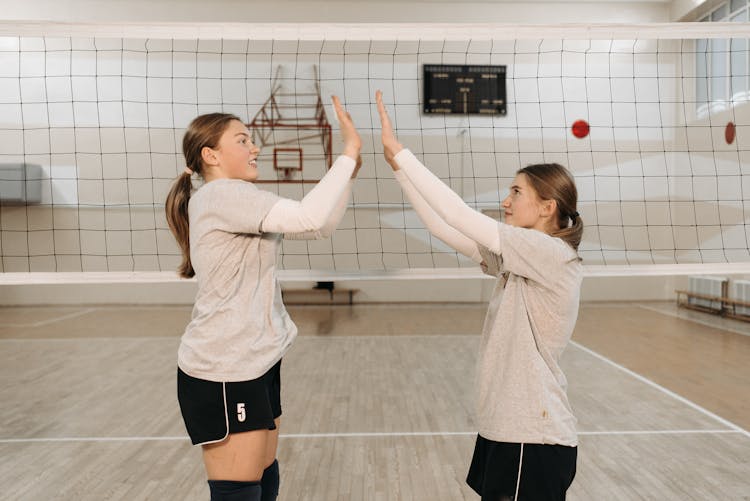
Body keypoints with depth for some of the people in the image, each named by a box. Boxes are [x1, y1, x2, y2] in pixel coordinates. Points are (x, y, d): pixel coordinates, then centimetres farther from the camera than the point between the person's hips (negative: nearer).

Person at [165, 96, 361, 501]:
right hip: (224, 373, -9)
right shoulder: (221, 195, -14)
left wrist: (349, 170, 2)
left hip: (254, 364, 10)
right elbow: (311, 217, -26)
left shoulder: (238, 203, 15)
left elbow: (321, 226, 11)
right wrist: (349, 152, -16)